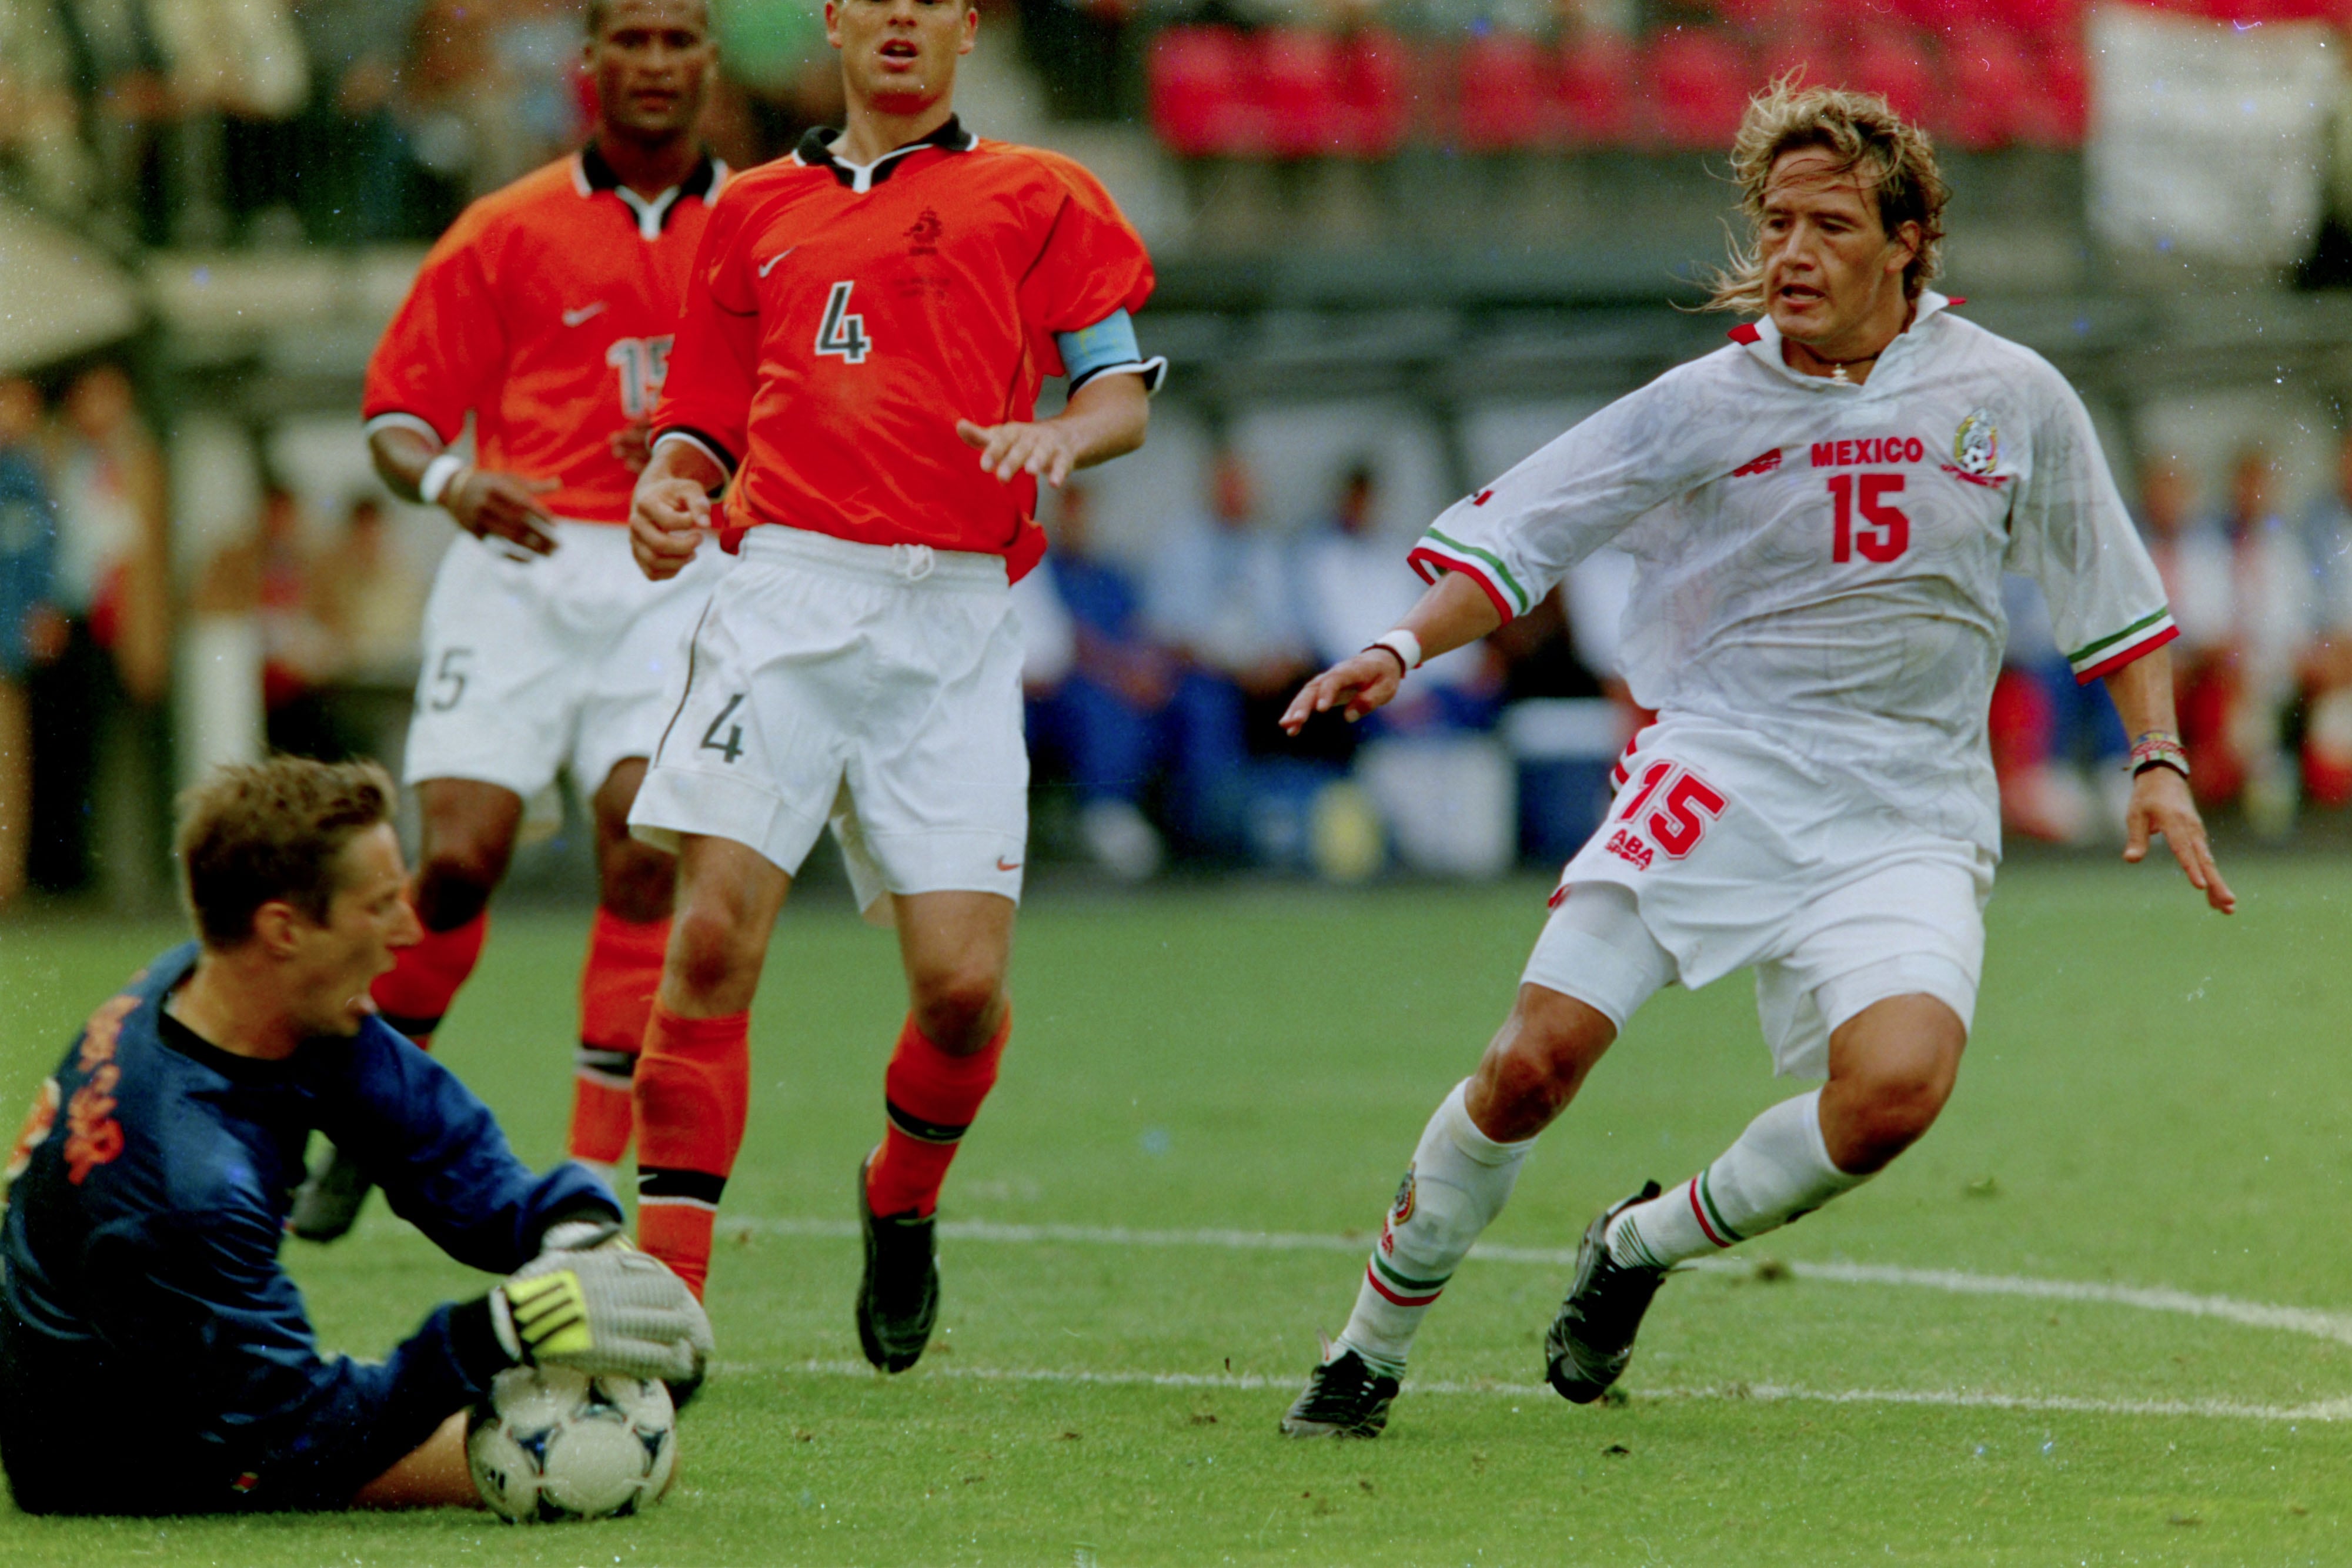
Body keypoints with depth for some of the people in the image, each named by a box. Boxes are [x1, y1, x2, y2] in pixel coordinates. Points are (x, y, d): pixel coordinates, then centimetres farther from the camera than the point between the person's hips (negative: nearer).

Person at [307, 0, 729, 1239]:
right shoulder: (507, 232, 9)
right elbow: (397, 414, 8)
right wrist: (447, 483, -14)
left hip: (679, 578, 1)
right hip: (521, 566, -1)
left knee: (645, 847, -16)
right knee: (460, 854, -11)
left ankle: (593, 1174, -10)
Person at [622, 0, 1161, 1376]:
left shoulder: (1034, 195, 14)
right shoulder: (757, 210, 21)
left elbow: (1125, 390, 8)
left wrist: (1064, 435, -15)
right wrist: (669, 492, 1)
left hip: (952, 622, -1)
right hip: (785, 597, 1)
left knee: (964, 979, -8)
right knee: (715, 937, -14)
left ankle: (902, 1204, 24)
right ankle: (664, 1291, -10)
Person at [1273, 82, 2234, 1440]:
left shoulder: (2013, 399, 3)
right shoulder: (1706, 406, -1)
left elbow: (2111, 590, 17)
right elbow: (1516, 535, 2)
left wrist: (2159, 762, 11)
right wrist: (1403, 647, -13)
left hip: (1909, 819, 1)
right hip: (1717, 768, -1)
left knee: (1898, 1084, -25)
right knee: (1534, 1064, -16)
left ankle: (1647, 1242, 3)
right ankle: (1370, 1353, 6)